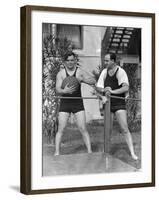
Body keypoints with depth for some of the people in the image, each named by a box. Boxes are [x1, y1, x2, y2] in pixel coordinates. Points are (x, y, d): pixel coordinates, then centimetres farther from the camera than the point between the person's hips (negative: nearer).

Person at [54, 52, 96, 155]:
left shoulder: (80, 72, -1)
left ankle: (90, 151, 1)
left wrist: (82, 79, -24)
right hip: (65, 104, 0)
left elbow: (93, 82, -6)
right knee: (61, 129, -3)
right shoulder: (61, 73, -1)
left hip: (78, 103, 0)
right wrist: (65, 90, -32)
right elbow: (58, 89, -10)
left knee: (83, 129, -5)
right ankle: (57, 153, 4)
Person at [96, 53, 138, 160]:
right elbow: (98, 87, 9)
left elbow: (126, 88, -22)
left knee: (125, 129, -11)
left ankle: (132, 153, -11)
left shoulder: (120, 72, -9)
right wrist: (104, 90, -13)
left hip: (119, 104, -5)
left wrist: (112, 91, -33)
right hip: (108, 103, 5)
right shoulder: (104, 72, 8)